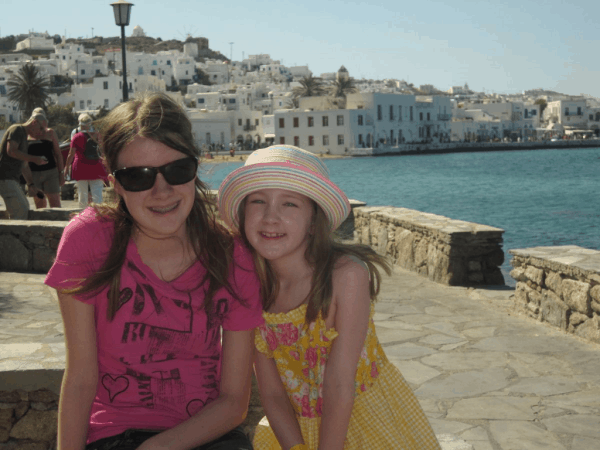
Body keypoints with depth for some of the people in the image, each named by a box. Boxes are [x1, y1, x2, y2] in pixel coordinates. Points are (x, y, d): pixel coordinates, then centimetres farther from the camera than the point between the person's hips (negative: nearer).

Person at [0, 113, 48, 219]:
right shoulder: (17, 129, -5)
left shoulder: (23, 136, 24)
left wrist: (31, 184, 16)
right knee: (21, 212, -17)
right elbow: (11, 151, -21)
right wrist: (34, 159, -16)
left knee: (24, 208, 18)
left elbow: (24, 165, 24)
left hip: (12, 179, 11)